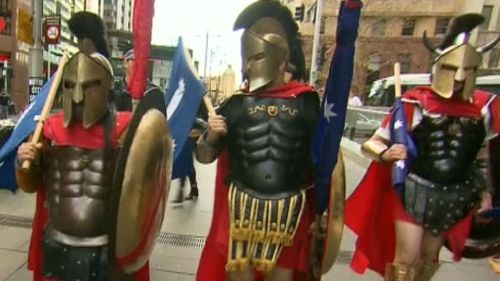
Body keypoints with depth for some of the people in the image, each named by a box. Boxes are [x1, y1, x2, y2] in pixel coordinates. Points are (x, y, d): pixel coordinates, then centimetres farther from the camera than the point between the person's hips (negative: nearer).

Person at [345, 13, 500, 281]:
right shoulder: (416, 102, -16)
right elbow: (371, 143, -13)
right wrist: (385, 153, -33)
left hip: (455, 198, 5)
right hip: (413, 192, -4)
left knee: (429, 257, 20)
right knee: (407, 257, 1)